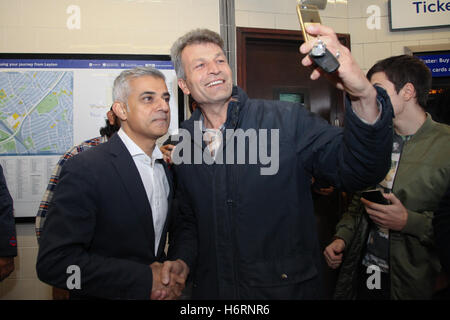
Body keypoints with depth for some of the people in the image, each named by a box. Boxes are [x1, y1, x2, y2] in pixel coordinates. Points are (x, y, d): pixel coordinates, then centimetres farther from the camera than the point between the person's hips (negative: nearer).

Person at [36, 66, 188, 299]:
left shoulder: (168, 167, -2)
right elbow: (54, 262, -25)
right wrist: (145, 280, -25)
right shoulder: (84, 170, -21)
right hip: (104, 295, -5)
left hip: (159, 293, 6)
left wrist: (179, 269, -13)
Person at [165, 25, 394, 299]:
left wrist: (364, 97, -39)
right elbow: (188, 221, 9)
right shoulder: (184, 142, -1)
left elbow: (357, 170, -23)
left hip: (287, 287, -3)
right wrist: (179, 264, -7)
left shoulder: (287, 120, -14)